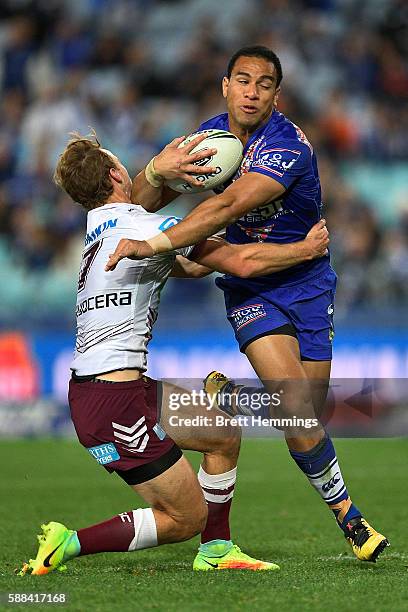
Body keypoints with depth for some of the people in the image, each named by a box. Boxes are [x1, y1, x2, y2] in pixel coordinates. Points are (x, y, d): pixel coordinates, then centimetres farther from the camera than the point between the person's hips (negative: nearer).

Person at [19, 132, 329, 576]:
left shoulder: (97, 231, 14)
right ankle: (68, 545, -5)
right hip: (113, 403, -9)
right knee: (187, 518, -1)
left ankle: (216, 551, 26)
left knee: (224, 434, 20)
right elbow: (242, 263, -15)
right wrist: (307, 248, 0)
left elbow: (190, 266, 23)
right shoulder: (145, 226, -13)